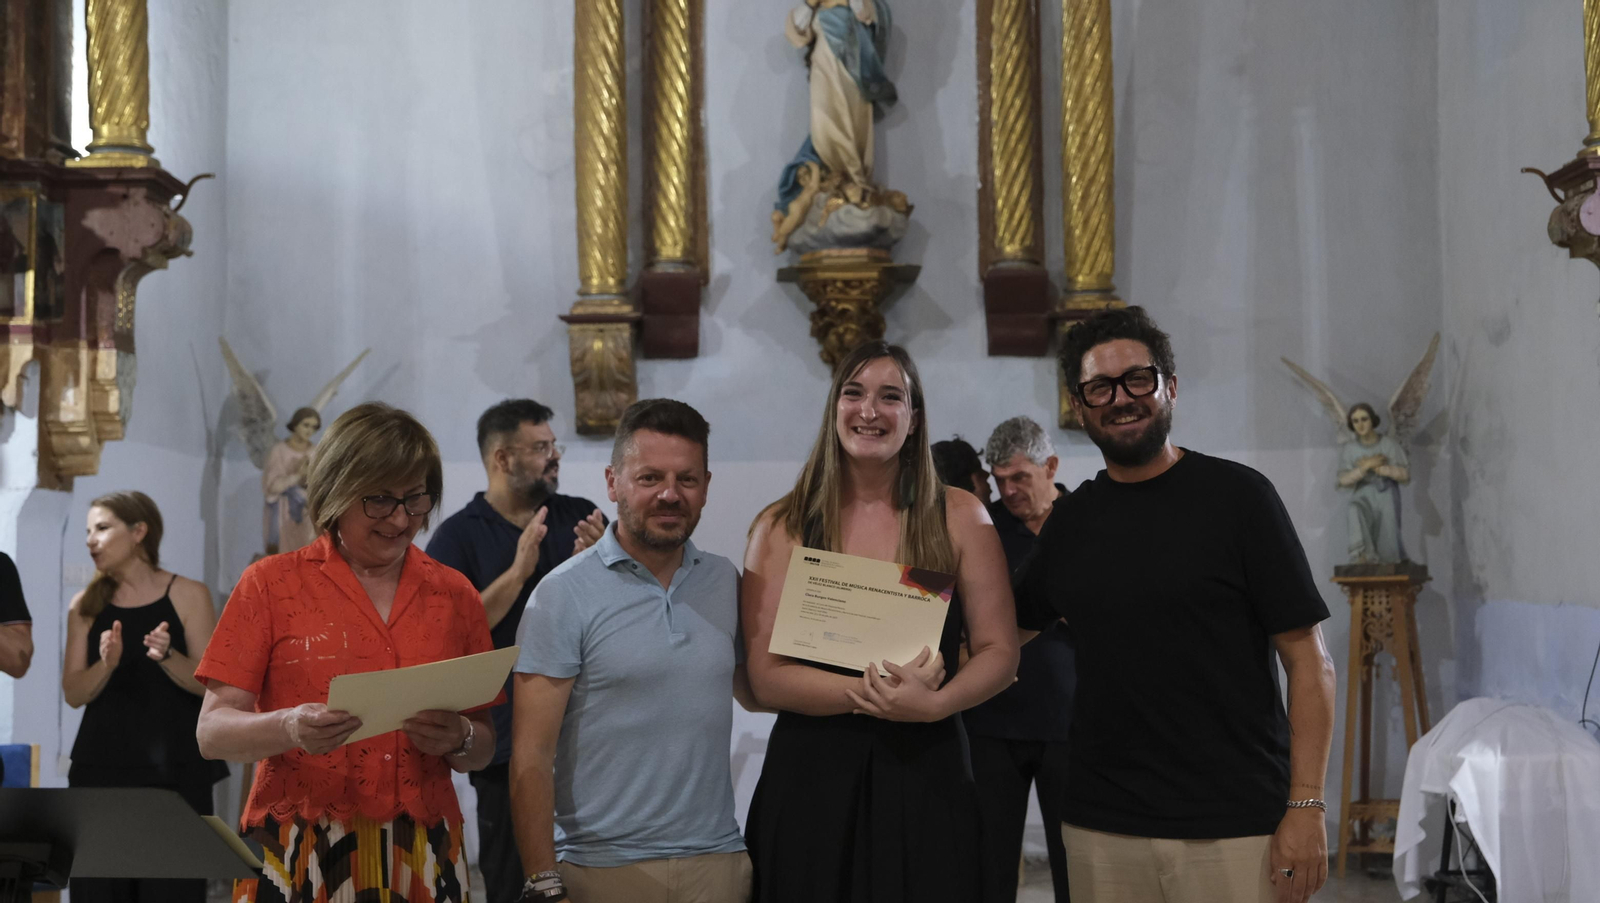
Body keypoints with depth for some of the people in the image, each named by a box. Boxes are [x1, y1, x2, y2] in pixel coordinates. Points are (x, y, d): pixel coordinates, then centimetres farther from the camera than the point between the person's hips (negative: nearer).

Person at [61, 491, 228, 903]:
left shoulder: (188, 595, 1)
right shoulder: (85, 607, 10)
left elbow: (211, 684, -3)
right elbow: (75, 694, 4)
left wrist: (167, 656, -20)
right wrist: (106, 664, -15)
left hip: (175, 773, -3)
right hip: (101, 769, 3)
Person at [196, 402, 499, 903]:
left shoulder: (454, 595, 7)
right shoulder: (271, 584, 0)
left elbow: (483, 748, 11)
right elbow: (213, 732, -5)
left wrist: (459, 740, -12)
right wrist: (289, 729, -24)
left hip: (420, 859, 2)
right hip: (301, 861, -2)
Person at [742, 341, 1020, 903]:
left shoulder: (959, 518, 2)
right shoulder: (782, 528, -1)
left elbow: (999, 652, 0)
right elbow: (766, 678, -7)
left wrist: (932, 703, -18)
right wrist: (871, 691, -20)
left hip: (926, 775, 1)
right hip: (811, 776, 0)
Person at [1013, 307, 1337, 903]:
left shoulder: (1235, 496, -3)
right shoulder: (1070, 521, 10)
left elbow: (1309, 661, -5)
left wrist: (1307, 806, -13)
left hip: (1235, 830, -3)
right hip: (1101, 830, 4)